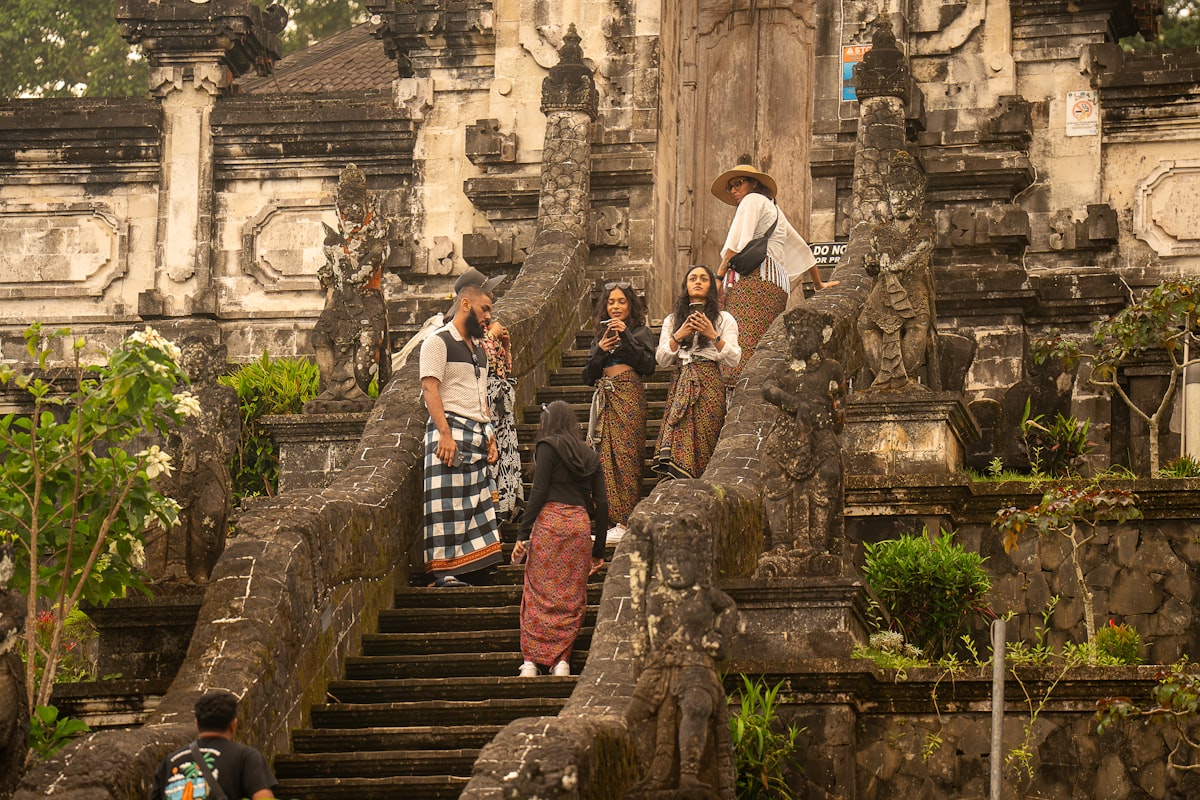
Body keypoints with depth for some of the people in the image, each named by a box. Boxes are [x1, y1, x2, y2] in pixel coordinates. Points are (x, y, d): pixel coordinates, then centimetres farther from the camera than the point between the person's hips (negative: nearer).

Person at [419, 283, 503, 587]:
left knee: (478, 501, 5)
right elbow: (430, 388, -13)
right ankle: (443, 571, -12)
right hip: (451, 428, -8)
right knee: (449, 501, -10)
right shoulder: (438, 342, -4)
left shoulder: (479, 351, 22)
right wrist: (445, 433, -22)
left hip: (478, 434, 8)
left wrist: (490, 436, 14)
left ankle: (478, 565, 8)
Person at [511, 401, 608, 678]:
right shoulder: (590, 455, 18)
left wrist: (523, 535, -5)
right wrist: (599, 550, 19)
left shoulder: (548, 447, 4)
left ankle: (531, 661, -7)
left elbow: (538, 493, -5)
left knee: (539, 593, -1)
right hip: (581, 525, 4)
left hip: (551, 522, -4)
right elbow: (602, 504, 14)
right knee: (572, 598, 7)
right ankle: (562, 661, 0)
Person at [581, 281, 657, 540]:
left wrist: (627, 337, -11)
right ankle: (614, 519, -3)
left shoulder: (640, 332, 8)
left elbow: (649, 366, -7)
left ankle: (626, 522, -13)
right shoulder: (599, 338, 20)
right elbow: (588, 377, 15)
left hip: (629, 397, -5)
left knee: (626, 456, -12)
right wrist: (600, 351, -1)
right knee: (606, 458, -3)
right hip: (605, 400, 5)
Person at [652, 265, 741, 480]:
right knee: (680, 437, -12)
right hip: (681, 384, 2)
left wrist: (713, 336, -11)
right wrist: (678, 336, -5)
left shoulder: (724, 319, 12)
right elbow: (661, 360, 9)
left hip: (710, 384, -2)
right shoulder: (672, 320, 18)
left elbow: (734, 360, 1)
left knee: (704, 437, -12)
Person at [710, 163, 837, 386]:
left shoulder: (753, 200, 9)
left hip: (754, 277, -9)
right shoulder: (774, 210, 34)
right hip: (777, 284, 9)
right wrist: (819, 284, 48)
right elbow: (801, 248, 41)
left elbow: (737, 244, -5)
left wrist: (719, 276, -6)